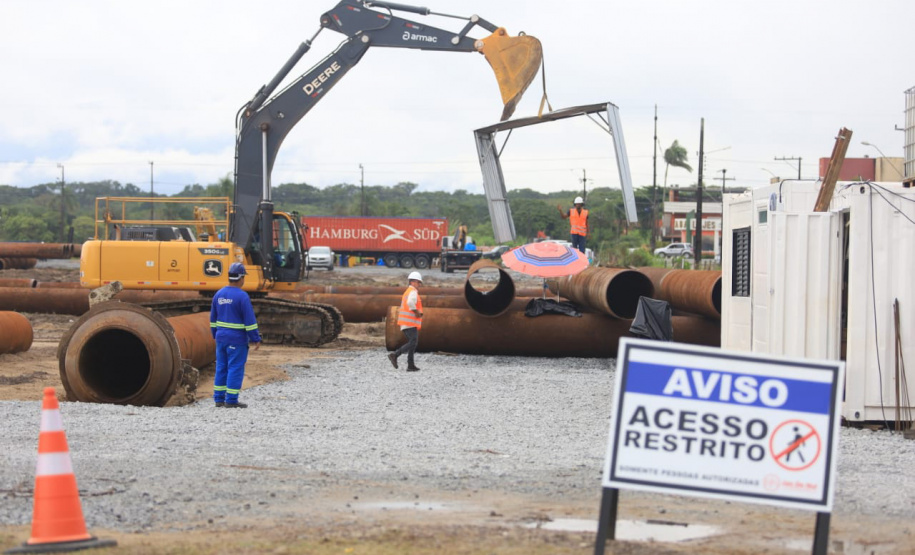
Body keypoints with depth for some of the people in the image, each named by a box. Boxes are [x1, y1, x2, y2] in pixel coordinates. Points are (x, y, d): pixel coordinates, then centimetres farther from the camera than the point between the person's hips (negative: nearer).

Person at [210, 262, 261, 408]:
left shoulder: (219, 294, 6)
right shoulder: (242, 296, -15)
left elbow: (213, 318, 14)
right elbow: (250, 320, -16)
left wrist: (216, 335, 24)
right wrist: (256, 339, -9)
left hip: (221, 337, 7)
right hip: (237, 339, -7)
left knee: (221, 368, 12)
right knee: (235, 369, -2)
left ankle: (219, 398, 14)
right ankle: (231, 400, -2)